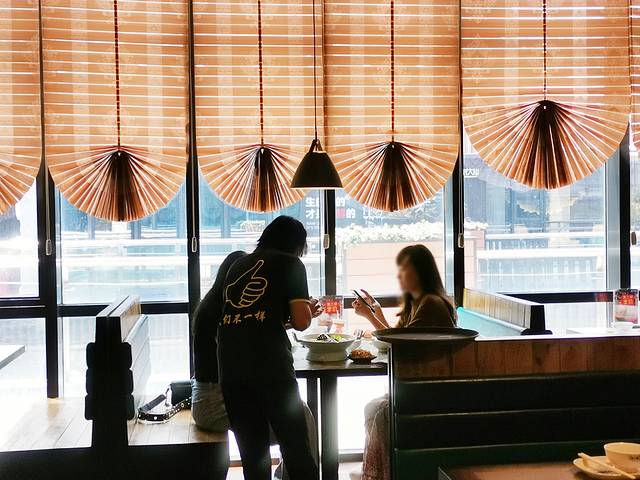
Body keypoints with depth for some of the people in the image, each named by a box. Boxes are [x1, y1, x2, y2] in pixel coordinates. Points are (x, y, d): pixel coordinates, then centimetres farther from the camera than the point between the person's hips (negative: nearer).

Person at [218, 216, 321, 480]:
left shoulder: (238, 264, 24)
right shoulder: (290, 263, 9)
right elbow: (301, 322, 1)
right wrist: (309, 310, 22)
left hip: (230, 367, 5)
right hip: (270, 365, -5)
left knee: (253, 453, 10)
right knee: (296, 450, 4)